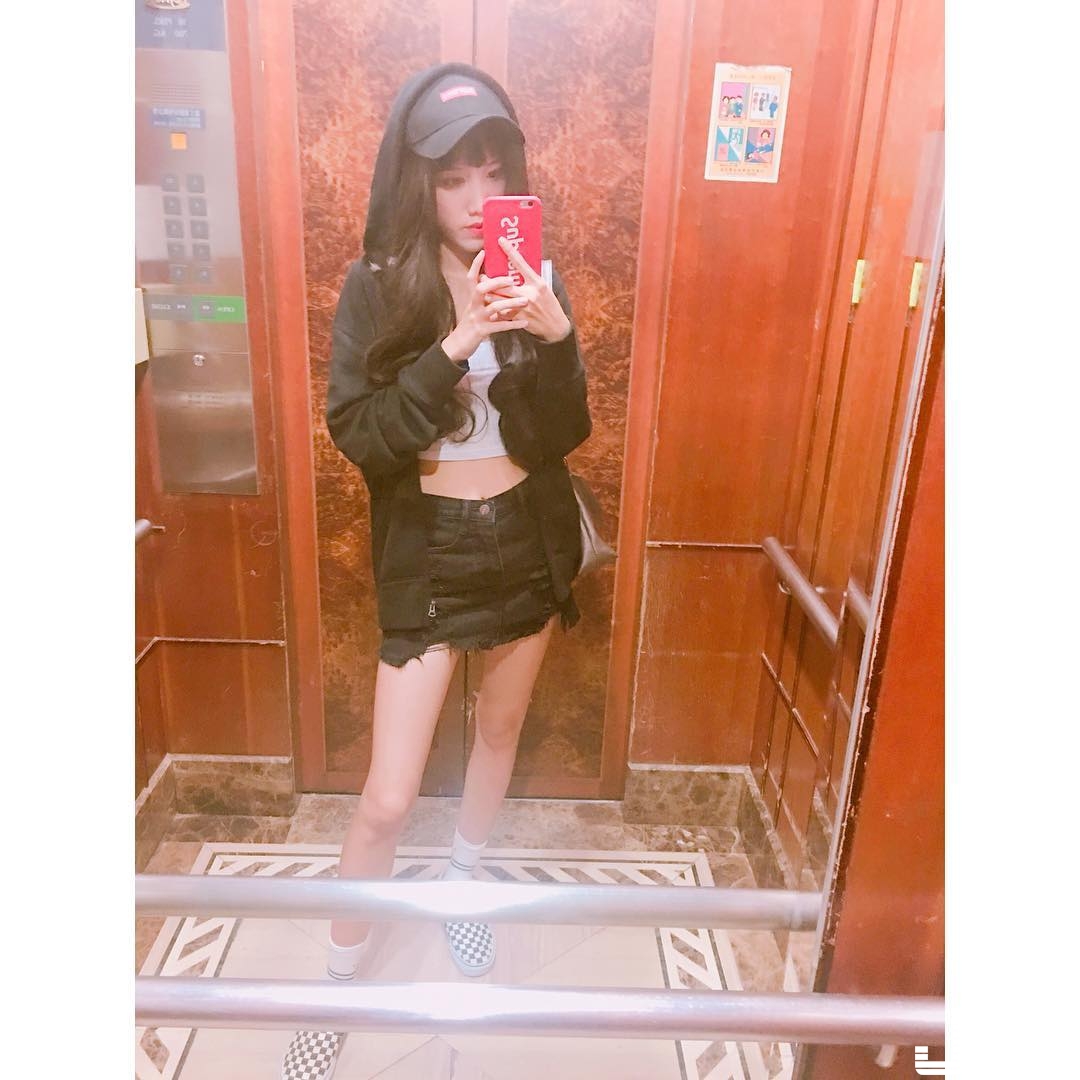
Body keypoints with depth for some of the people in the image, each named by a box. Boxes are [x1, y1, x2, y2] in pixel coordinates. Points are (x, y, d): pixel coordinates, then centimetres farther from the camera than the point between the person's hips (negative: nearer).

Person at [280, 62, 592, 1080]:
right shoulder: (376, 288, -8)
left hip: (528, 539, 4)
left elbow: (567, 433, -6)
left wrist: (555, 335, -24)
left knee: (499, 732, 21)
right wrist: (455, 347, -27)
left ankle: (462, 884, 50)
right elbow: (358, 435, -17)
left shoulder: (533, 278, -2)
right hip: (429, 550, -3)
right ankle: (340, 981, 28)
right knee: (388, 797, 0)